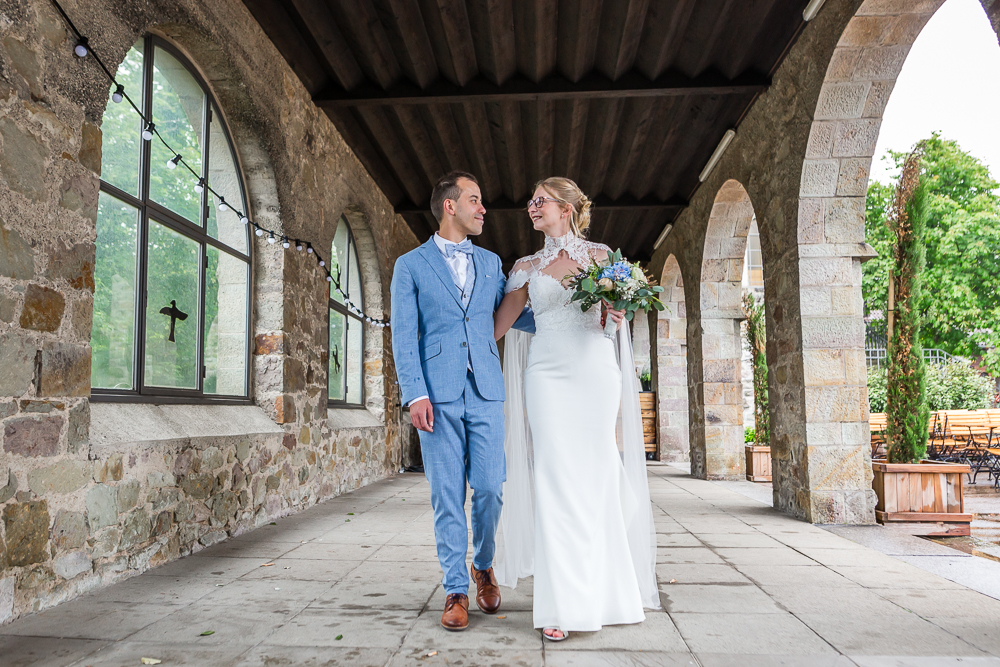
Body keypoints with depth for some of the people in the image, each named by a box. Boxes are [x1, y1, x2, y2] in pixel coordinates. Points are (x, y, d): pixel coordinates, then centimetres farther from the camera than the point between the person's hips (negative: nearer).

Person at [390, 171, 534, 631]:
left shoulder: (490, 262, 17)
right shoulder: (410, 266, 6)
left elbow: (515, 313, 19)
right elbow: (404, 335, 0)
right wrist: (415, 394, -11)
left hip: (485, 392, 3)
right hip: (438, 395, -2)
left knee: (489, 489, 2)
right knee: (447, 496, 1)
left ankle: (483, 566, 28)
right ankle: (456, 590, 14)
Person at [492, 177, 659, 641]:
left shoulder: (600, 255, 9)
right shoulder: (526, 267, 12)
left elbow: (612, 317, 12)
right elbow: (500, 323, 14)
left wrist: (614, 316, -10)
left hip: (596, 371, 0)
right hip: (547, 373, 0)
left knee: (598, 477, 2)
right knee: (555, 481, -6)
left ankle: (603, 590, 19)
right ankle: (562, 606, -1)